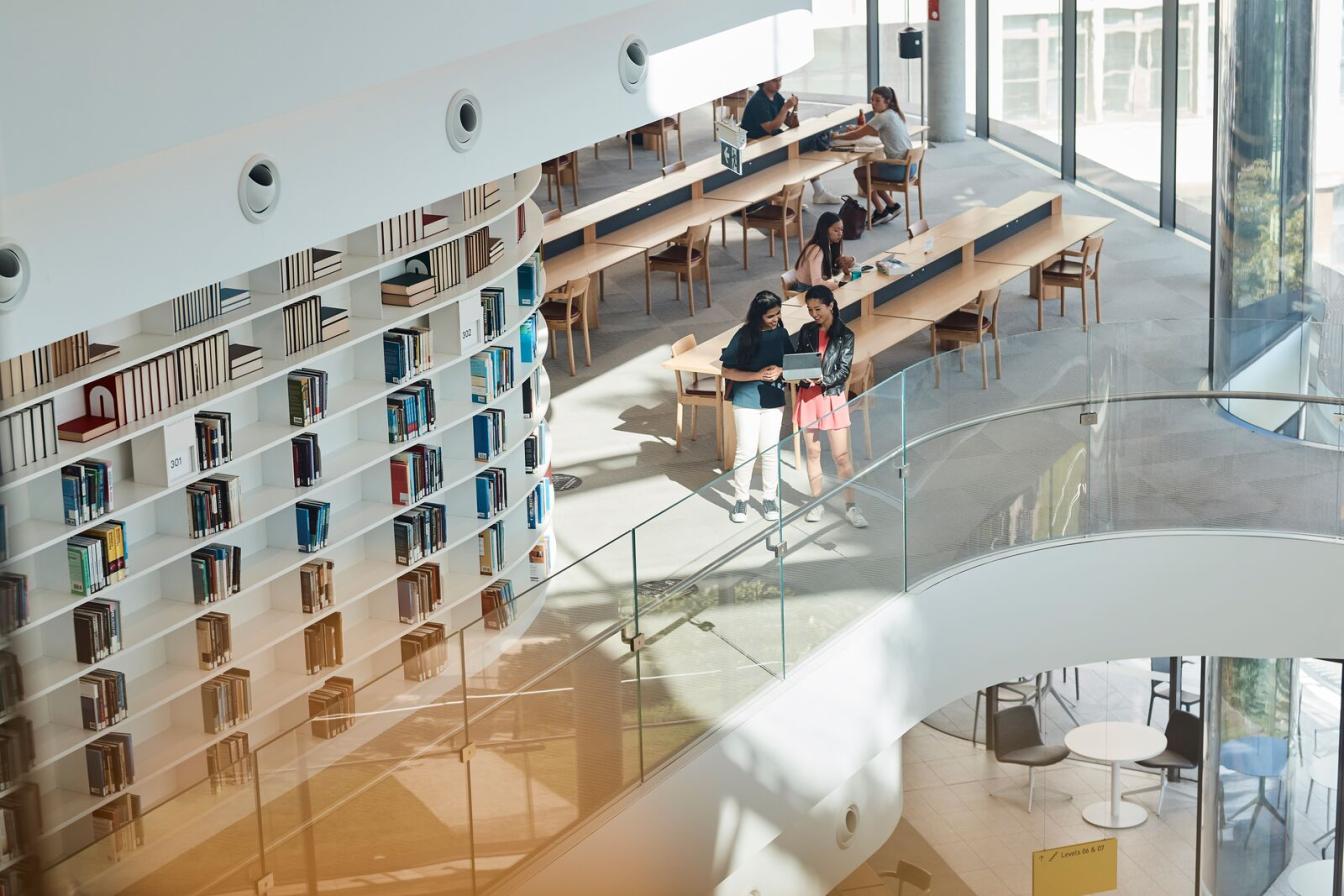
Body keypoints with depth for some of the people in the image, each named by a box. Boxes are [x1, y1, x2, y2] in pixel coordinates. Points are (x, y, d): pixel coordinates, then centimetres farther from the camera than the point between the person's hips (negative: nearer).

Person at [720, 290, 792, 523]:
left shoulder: (781, 334, -2)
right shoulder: (744, 336, -14)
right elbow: (728, 372, -11)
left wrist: (780, 371, -15)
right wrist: (757, 375, -22)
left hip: (774, 400, 3)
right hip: (746, 401, -3)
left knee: (770, 450, 9)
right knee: (746, 451, -1)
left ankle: (769, 498, 23)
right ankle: (741, 499, 14)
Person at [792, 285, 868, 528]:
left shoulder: (845, 335, -5)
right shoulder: (806, 332, 5)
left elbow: (843, 371, -9)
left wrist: (823, 379, -25)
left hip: (832, 397, -3)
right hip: (808, 397, 3)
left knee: (842, 456, -3)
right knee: (813, 452, 11)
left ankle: (850, 506, 3)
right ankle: (817, 502, 21)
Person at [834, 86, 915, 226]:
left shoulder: (882, 118, -15)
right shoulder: (895, 115, 13)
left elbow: (857, 135, -11)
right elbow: (878, 133, 27)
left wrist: (837, 136, 4)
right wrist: (860, 129, 13)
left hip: (899, 169, -9)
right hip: (909, 166, 9)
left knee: (859, 172, 5)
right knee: (868, 170, 22)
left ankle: (881, 211, 8)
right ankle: (891, 205, 19)